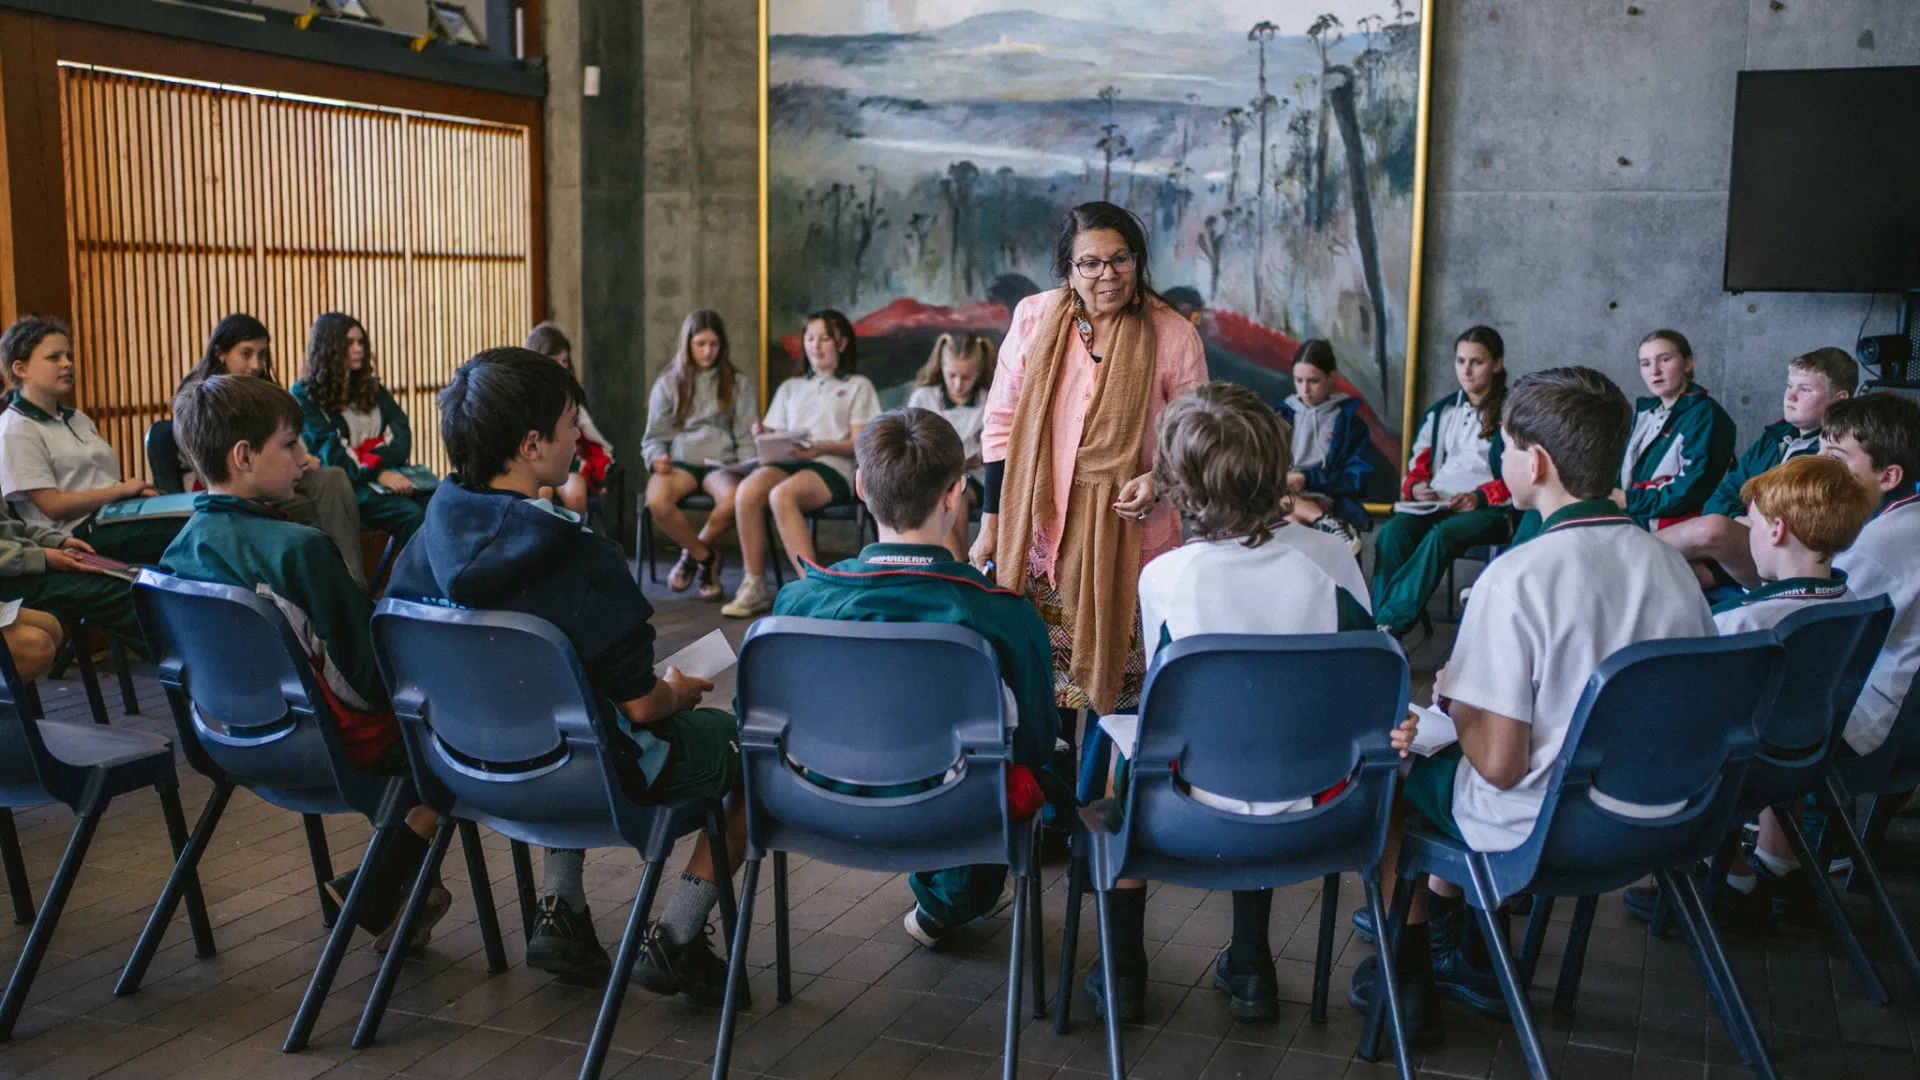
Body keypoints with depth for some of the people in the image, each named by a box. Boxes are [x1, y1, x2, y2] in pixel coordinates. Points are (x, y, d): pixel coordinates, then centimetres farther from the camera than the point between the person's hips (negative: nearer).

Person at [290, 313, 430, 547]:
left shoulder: (370, 388, 19)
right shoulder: (304, 395, 3)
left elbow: (402, 434, 8)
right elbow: (329, 453, -7)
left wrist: (371, 460, -12)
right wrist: (378, 474, -20)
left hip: (388, 472, 5)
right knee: (413, 516, -34)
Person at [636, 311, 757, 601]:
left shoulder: (739, 384, 15)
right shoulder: (668, 384, 15)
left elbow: (746, 438, 10)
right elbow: (654, 436, 14)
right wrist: (657, 458, -9)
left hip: (721, 463, 0)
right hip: (679, 461, 1)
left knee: (732, 498, -37)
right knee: (657, 500, -35)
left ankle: (692, 554, -6)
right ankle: (707, 558, -9)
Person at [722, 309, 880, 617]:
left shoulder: (858, 386, 19)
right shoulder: (790, 388, 31)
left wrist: (822, 447, -14)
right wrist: (765, 437, -5)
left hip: (832, 466, -4)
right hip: (786, 462, 4)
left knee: (781, 495, -37)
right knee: (747, 491, -32)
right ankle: (754, 586, -23)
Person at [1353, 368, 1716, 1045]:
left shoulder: (1517, 577, -26)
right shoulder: (1674, 568, -6)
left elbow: (1500, 763, -25)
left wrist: (1456, 700, -3)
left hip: (1537, 828, -6)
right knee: (1449, 745, 27)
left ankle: (1409, 975, 28)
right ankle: (1452, 948, 34)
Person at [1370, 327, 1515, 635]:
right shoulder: (1441, 412, 24)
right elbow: (1418, 465, 23)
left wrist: (1479, 497, -17)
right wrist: (1416, 488, -2)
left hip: (1490, 509, -4)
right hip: (1437, 504, 4)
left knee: (1443, 534, -38)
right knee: (1392, 532, -30)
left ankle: (1389, 623, -41)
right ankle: (1382, 634, -40)